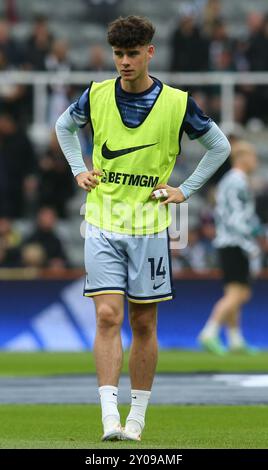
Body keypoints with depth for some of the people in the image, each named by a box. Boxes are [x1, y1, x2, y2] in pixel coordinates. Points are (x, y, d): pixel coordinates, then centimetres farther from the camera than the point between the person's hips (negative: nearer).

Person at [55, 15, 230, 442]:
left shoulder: (177, 103, -5)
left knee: (144, 324, 6)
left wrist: (186, 190, 4)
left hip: (149, 227, 0)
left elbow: (219, 146, 9)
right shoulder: (96, 95, 0)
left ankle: (138, 415, 17)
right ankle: (109, 418, -15)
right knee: (108, 316, -11)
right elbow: (64, 126, 22)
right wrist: (79, 171, 10)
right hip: (102, 224, 0)